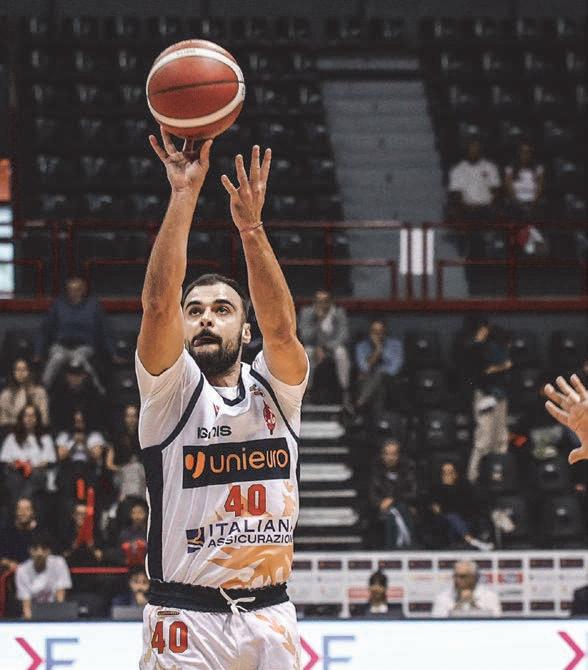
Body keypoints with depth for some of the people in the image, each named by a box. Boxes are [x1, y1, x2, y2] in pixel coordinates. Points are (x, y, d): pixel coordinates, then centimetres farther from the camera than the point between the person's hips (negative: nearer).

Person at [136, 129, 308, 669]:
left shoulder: (275, 390, 8)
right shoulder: (171, 390, 2)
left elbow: (281, 327, -12)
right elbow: (158, 303, -14)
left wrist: (251, 226, -23)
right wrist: (184, 194, -19)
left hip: (270, 618, 3)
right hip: (186, 618, -3)